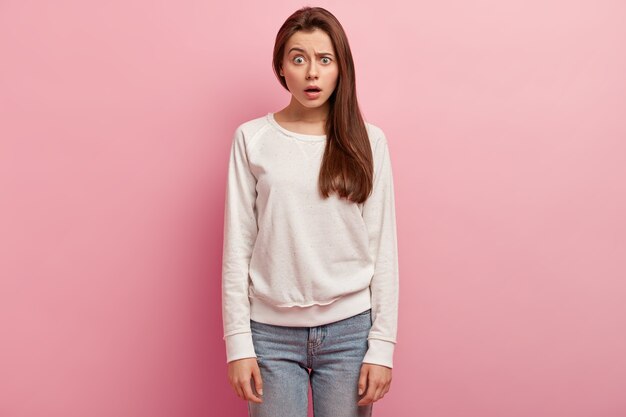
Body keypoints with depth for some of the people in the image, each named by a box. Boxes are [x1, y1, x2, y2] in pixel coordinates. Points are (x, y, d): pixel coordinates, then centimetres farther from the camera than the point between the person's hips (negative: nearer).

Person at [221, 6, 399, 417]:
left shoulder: (368, 141, 1)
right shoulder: (252, 139, 0)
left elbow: (384, 249, 1)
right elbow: (237, 247, 0)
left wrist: (382, 344, -3)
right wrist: (238, 343, -3)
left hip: (349, 329, 0)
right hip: (272, 330, 0)